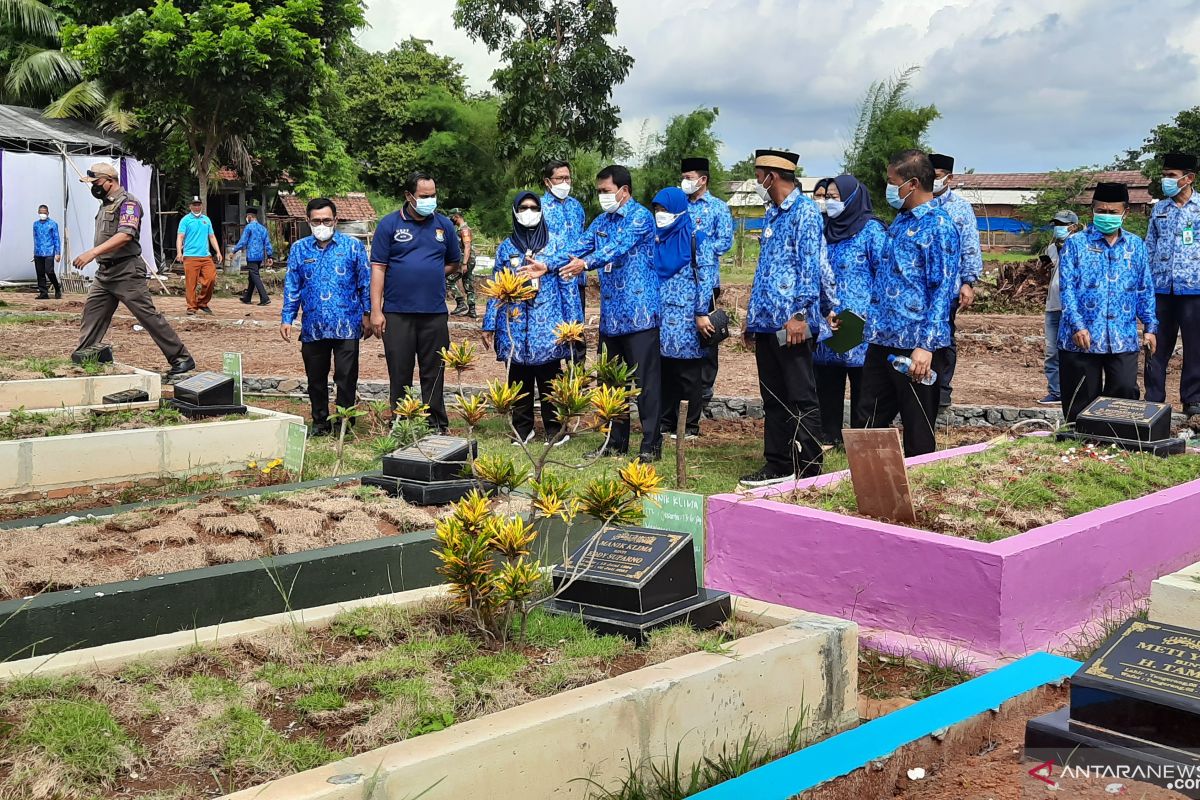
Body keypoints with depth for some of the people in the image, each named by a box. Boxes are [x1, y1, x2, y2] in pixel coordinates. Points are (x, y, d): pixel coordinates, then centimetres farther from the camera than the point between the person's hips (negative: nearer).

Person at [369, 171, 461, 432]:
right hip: (397, 313, -2)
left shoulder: (444, 225, 9)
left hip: (435, 313, 2)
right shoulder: (390, 224, 0)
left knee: (433, 374, 7)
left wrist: (430, 274, 3)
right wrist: (375, 310, -8)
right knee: (399, 374, 5)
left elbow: (454, 264, 20)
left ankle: (437, 427, 15)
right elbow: (378, 267, -2)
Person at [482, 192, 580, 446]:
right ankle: (522, 429, 18)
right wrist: (488, 325, 6)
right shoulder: (506, 247, 10)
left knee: (549, 381, -1)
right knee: (518, 381, 7)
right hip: (515, 326, 2)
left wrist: (573, 323, -2)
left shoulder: (554, 245, 5)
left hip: (547, 326, -2)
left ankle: (555, 430, 8)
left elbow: (568, 285, 4)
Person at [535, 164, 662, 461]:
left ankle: (652, 445, 4)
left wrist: (586, 264, -39)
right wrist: (547, 265, -7)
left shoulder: (640, 216, -9)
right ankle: (616, 442, 21)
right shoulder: (602, 221, 15)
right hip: (611, 314, 8)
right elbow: (578, 247, 8)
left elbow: (619, 247, -24)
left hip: (639, 312, -8)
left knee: (645, 380, -3)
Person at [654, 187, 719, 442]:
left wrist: (701, 313, -14)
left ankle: (690, 425, 7)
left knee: (688, 372, 0)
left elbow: (706, 277, -9)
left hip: (686, 317, -5)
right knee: (665, 370, 8)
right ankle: (666, 421, 17)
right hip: (661, 316, 6)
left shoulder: (697, 238, -5)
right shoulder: (657, 240, 13)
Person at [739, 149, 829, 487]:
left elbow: (810, 265, -15)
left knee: (802, 399, -4)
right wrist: (752, 318, 19)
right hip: (766, 321, 9)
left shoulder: (804, 211, -7)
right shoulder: (772, 215, 19)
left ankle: (808, 471, 1)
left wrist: (800, 314, -21)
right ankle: (778, 465, 19)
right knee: (773, 398, 12)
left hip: (791, 323, -9)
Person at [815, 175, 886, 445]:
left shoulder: (870, 229, -5)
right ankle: (829, 433, 19)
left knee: (861, 381, 0)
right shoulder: (828, 230, 14)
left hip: (859, 320, -6)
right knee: (826, 380, 9)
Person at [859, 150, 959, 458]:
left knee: (917, 429, 3)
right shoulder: (901, 221, 15)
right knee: (870, 420, 12)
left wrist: (926, 345, -21)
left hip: (913, 344, -8)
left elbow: (943, 290, -15)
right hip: (882, 339, 9)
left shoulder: (938, 225, -10)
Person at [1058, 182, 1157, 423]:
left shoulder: (1136, 246, 12)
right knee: (1081, 402, 3)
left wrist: (1150, 327, 9)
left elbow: (1145, 290, 16)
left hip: (1124, 339, 3)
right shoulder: (1076, 244, 1)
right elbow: (1066, 288, -5)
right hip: (1082, 339, -2)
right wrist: (1077, 326, -15)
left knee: (1126, 393, -3)